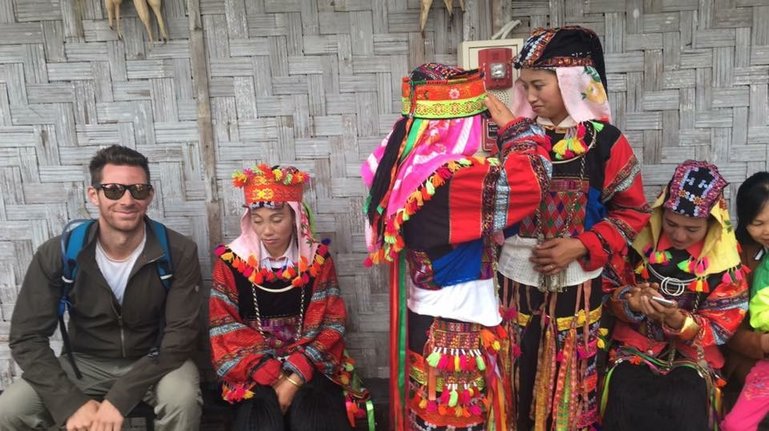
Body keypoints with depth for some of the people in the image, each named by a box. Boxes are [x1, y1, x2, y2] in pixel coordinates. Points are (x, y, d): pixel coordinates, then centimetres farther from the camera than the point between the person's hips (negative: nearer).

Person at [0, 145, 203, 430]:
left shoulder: (179, 253, -18)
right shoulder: (57, 254, -13)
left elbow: (180, 336, -19)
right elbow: (27, 337, -10)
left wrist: (120, 398, -28)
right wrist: (72, 404, -22)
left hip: (154, 363, -1)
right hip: (84, 364, 2)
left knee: (182, 398, -32)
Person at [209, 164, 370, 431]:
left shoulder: (318, 259, 1)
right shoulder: (231, 262, 0)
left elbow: (331, 326, -3)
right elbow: (226, 331, -4)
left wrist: (295, 377, -17)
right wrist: (274, 377, -15)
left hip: (308, 366, 0)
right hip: (253, 371, 0)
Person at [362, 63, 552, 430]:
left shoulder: (400, 164, -3)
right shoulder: (454, 179, -27)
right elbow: (534, 172, -21)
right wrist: (505, 117, -6)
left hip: (420, 321, 8)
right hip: (458, 331, -8)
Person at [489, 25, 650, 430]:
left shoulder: (605, 141, -7)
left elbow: (631, 212, -3)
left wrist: (580, 247, -14)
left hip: (576, 286, -2)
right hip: (515, 279, 2)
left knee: (569, 382, 13)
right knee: (518, 381, 13)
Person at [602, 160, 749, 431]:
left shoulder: (725, 259, -5)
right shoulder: (640, 238, -3)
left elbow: (721, 328, -2)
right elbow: (612, 290, 6)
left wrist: (678, 320, -22)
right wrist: (632, 301, -18)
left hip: (691, 355, 0)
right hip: (635, 346, 0)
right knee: (626, 407, -25)